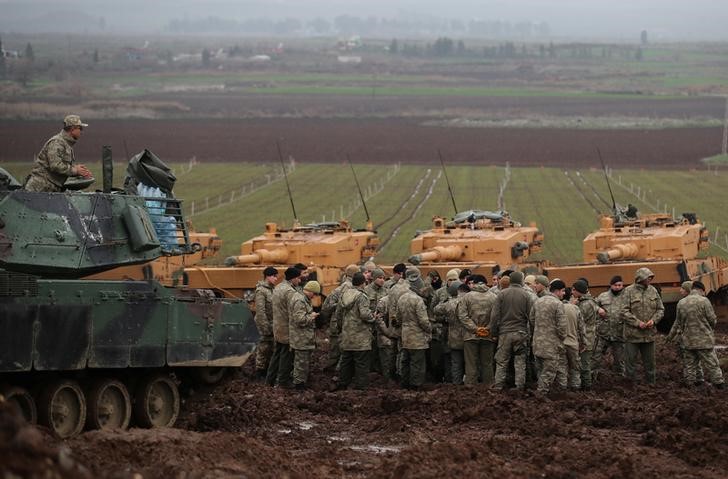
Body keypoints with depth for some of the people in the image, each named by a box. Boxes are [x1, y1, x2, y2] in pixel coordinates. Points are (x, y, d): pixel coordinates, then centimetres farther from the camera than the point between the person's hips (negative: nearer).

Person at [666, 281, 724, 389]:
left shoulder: (681, 303, 3)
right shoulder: (704, 301, -13)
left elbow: (678, 323, 11)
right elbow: (712, 319, -9)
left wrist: (671, 335, 26)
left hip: (688, 340, 5)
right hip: (704, 339, -5)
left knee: (690, 363, 14)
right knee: (710, 362, 1)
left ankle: (691, 382, 18)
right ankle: (718, 382, 3)